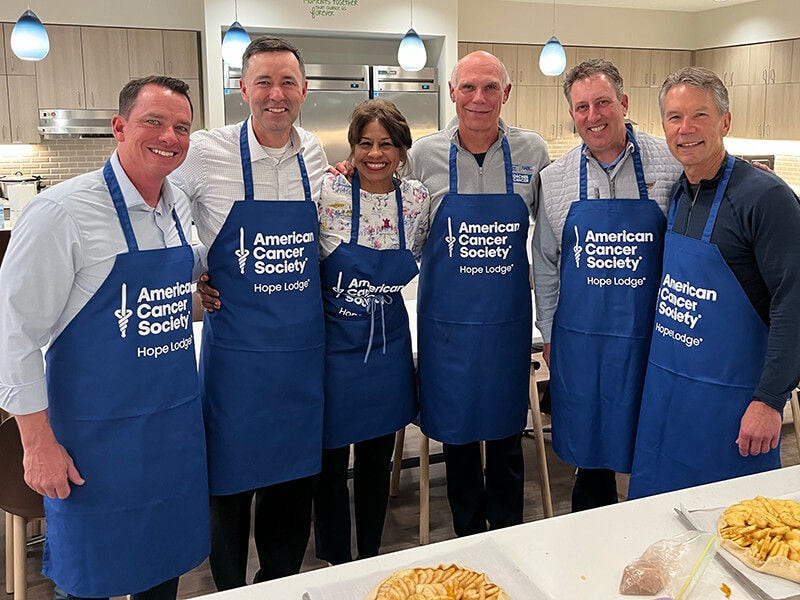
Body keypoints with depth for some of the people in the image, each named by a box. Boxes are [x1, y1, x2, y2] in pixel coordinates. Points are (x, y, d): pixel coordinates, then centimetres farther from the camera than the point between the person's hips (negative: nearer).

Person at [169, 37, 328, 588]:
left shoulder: (315, 154, 4)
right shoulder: (205, 154, -10)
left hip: (303, 345, 4)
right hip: (236, 349, -4)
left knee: (297, 474, 15)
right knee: (231, 478, 7)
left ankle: (281, 586, 36)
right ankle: (231, 590, 30)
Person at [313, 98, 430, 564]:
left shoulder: (417, 198, -2)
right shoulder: (328, 192, -12)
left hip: (388, 348, 3)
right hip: (334, 346, -3)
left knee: (377, 459, 15)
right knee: (330, 461, 7)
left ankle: (371, 559, 36)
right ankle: (338, 566, 29)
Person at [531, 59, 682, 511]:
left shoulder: (669, 164, -3)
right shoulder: (555, 178, 3)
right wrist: (549, 333, 9)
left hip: (652, 336, -1)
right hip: (581, 337, 2)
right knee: (589, 444, 13)